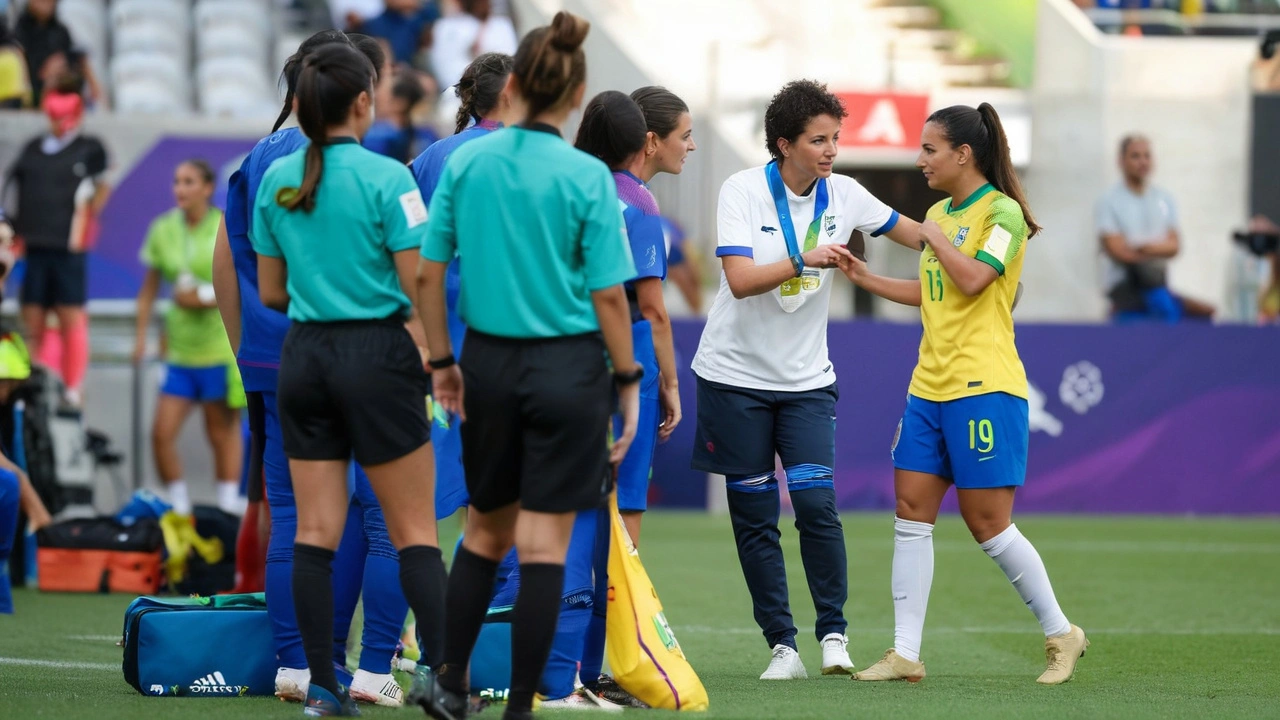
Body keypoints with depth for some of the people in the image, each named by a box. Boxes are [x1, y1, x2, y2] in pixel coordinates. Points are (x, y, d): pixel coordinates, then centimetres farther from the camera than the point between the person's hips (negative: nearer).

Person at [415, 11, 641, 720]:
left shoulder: (467, 162, -2)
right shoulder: (586, 178, -11)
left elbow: (428, 273, 1)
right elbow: (607, 294, -10)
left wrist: (442, 362, 11)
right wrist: (628, 380, 0)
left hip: (488, 362, 3)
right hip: (567, 369, -3)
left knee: (486, 530, 19)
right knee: (544, 542, 2)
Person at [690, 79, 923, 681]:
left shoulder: (842, 195, 0)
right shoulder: (743, 191, -11)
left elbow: (913, 234, 14)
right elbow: (740, 279, -22)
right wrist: (803, 261, -34)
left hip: (806, 381, 2)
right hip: (735, 377, -2)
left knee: (816, 502, -14)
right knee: (754, 516, 0)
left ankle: (833, 632, -2)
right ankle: (781, 645, 8)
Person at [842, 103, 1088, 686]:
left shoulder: (1002, 212, -10)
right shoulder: (939, 213, 15)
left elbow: (973, 280, -22)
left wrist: (935, 238, -9)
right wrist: (865, 278, 18)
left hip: (984, 387, -8)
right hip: (930, 387, 8)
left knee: (988, 523, -5)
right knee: (911, 512, 1)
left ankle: (1060, 634, 11)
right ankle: (906, 653, 2)